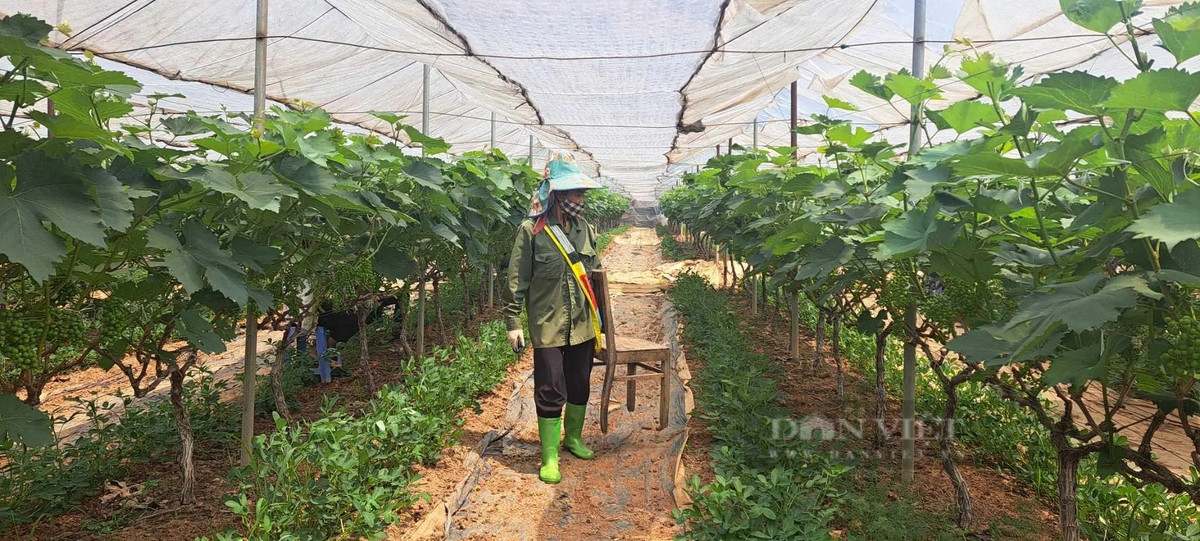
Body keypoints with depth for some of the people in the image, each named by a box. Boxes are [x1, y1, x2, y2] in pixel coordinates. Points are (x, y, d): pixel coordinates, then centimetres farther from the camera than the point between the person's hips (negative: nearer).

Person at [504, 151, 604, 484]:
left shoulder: (586, 229, 6)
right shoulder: (531, 230, -9)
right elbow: (516, 281, -6)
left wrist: (600, 317, 17)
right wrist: (513, 323, -8)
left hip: (582, 326, 5)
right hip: (548, 328, -5)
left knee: (580, 387, 17)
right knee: (550, 392, 0)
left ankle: (573, 438, 38)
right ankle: (549, 458, 13)